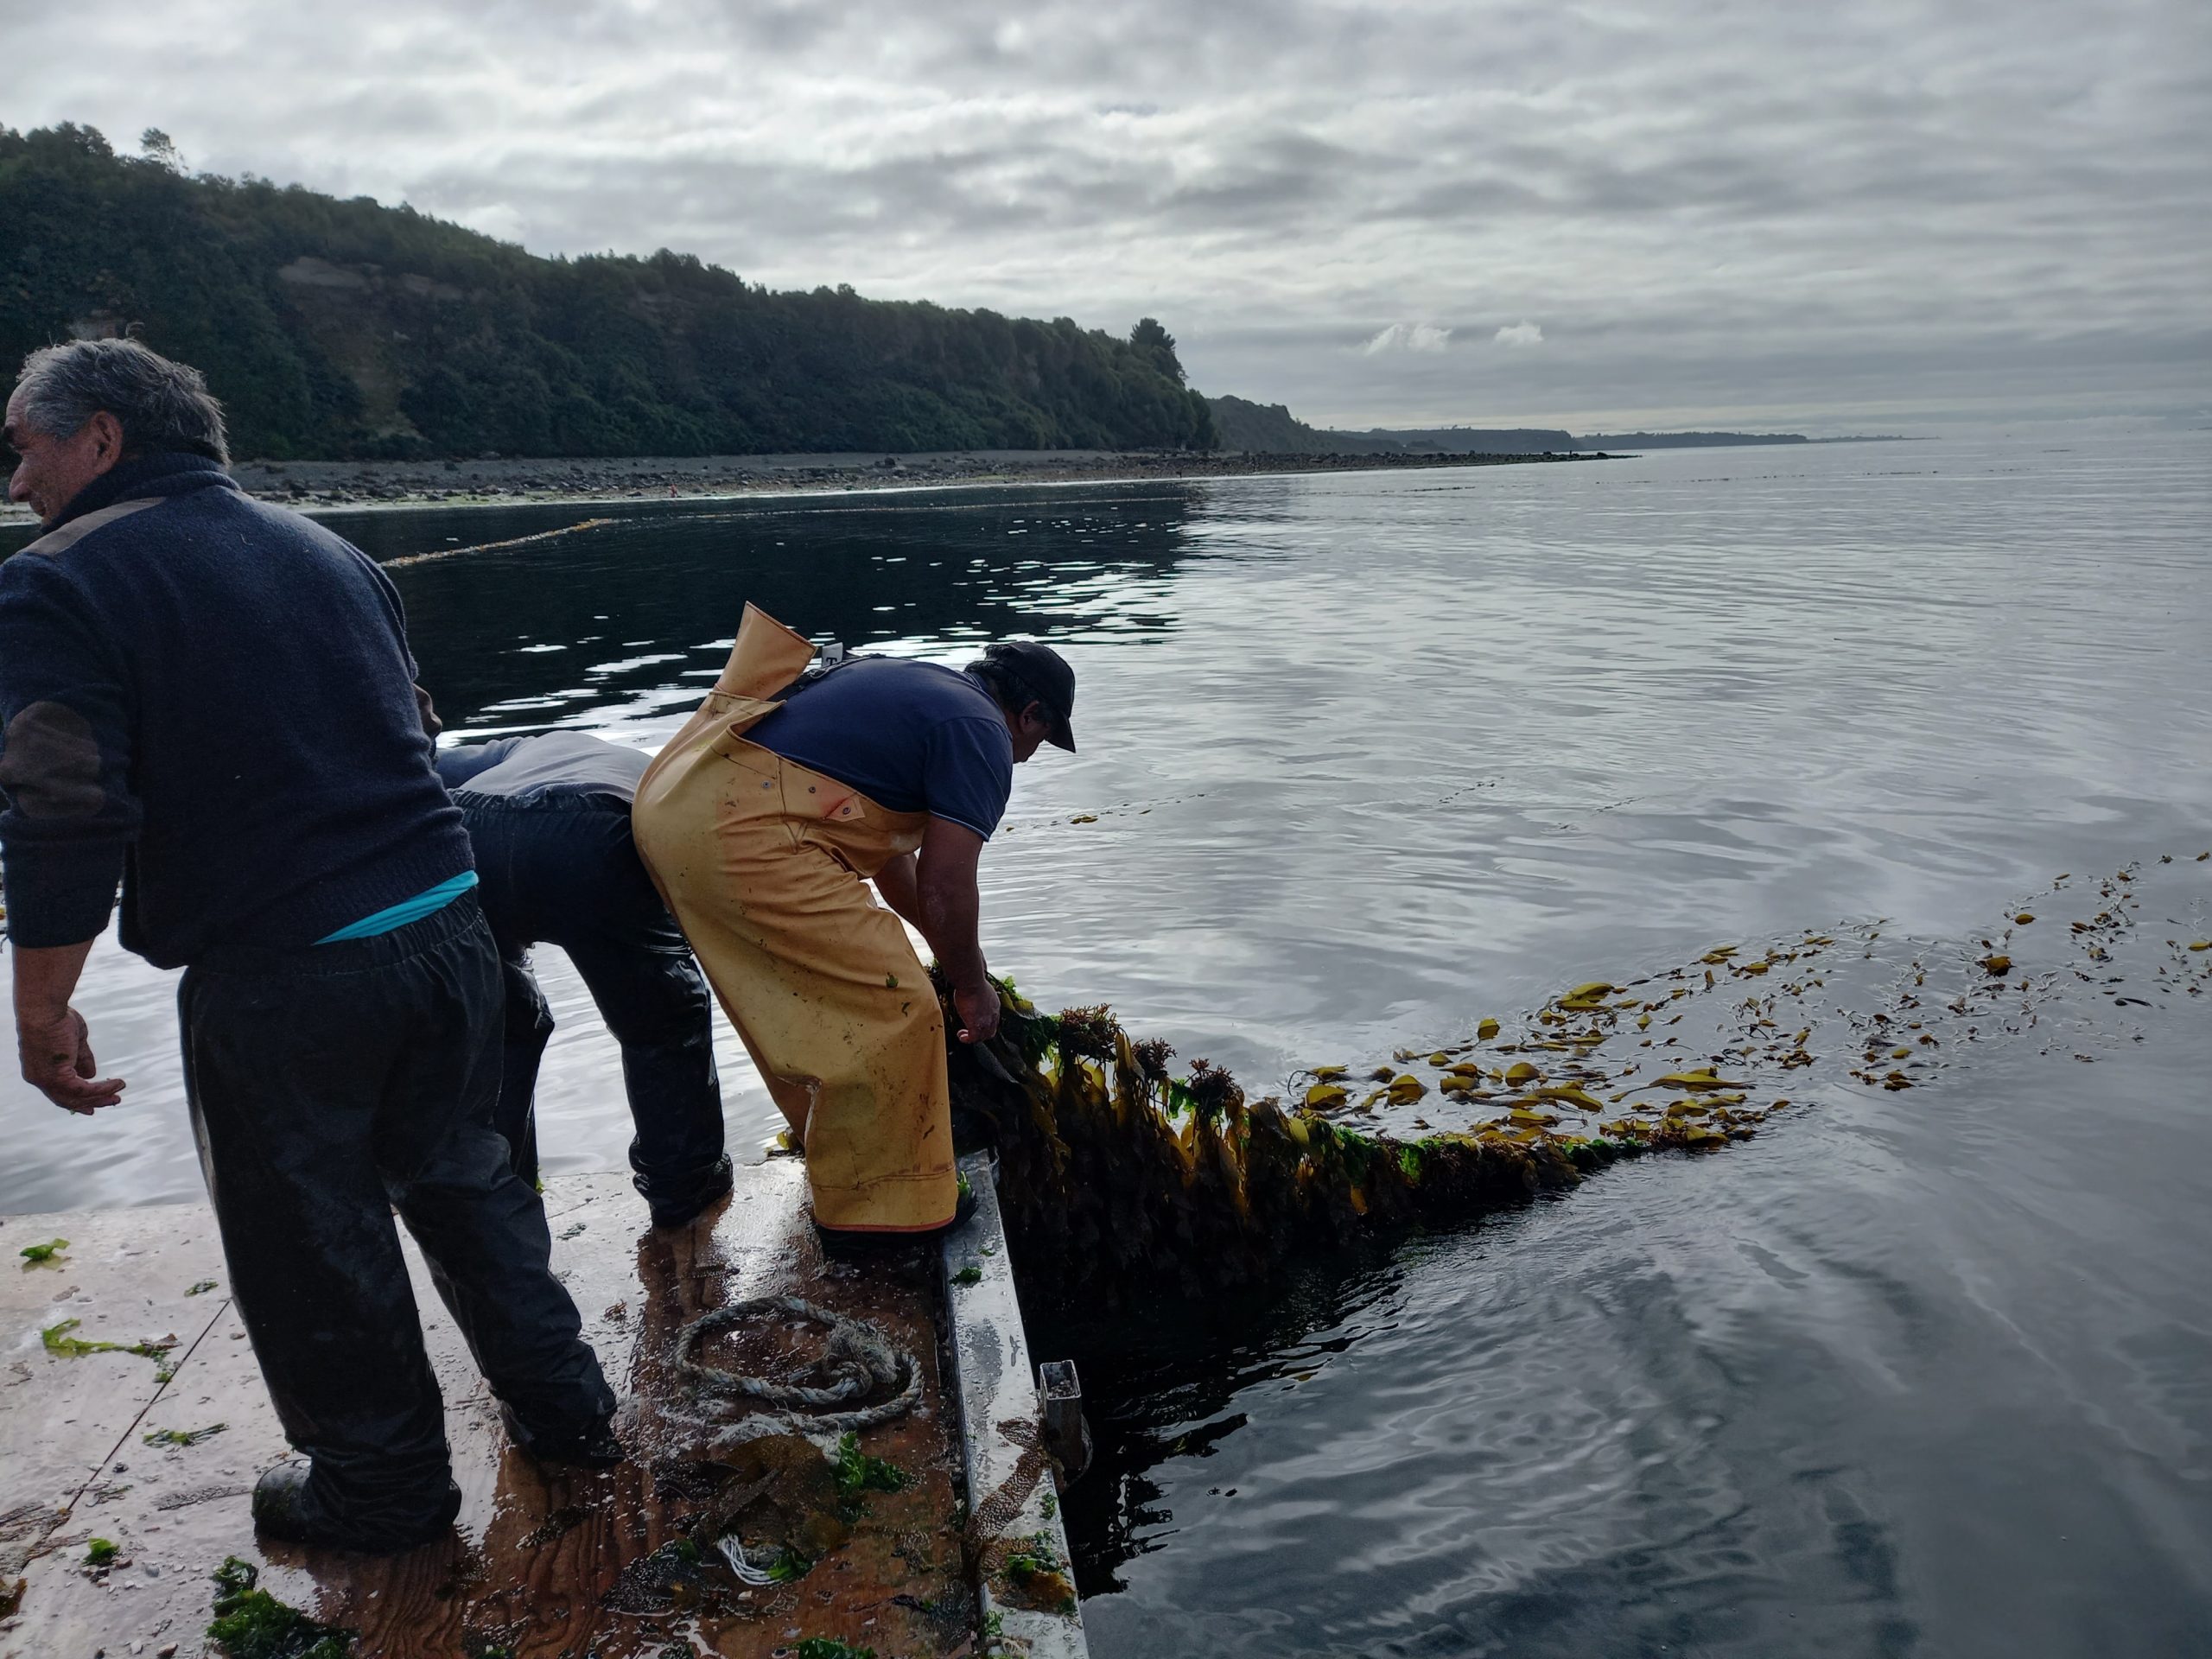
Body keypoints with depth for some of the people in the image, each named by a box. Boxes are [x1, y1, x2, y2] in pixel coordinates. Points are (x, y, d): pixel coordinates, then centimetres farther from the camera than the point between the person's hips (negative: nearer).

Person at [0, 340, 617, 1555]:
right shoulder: (323, 548, 13)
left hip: (280, 979, -6)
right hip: (444, 924, 6)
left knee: (311, 1244, 12)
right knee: (462, 1177, 22)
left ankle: (384, 1488, 29)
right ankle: (561, 1408, 32)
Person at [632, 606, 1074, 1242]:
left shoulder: (910, 682, 26)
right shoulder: (982, 735, -2)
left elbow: (888, 851, 33)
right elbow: (945, 886, -8)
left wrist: (951, 952, 40)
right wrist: (972, 987, 9)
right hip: (743, 834, -11)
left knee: (804, 999, 27)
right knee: (891, 1011, -2)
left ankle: (833, 1156, 44)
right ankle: (876, 1205, 13)